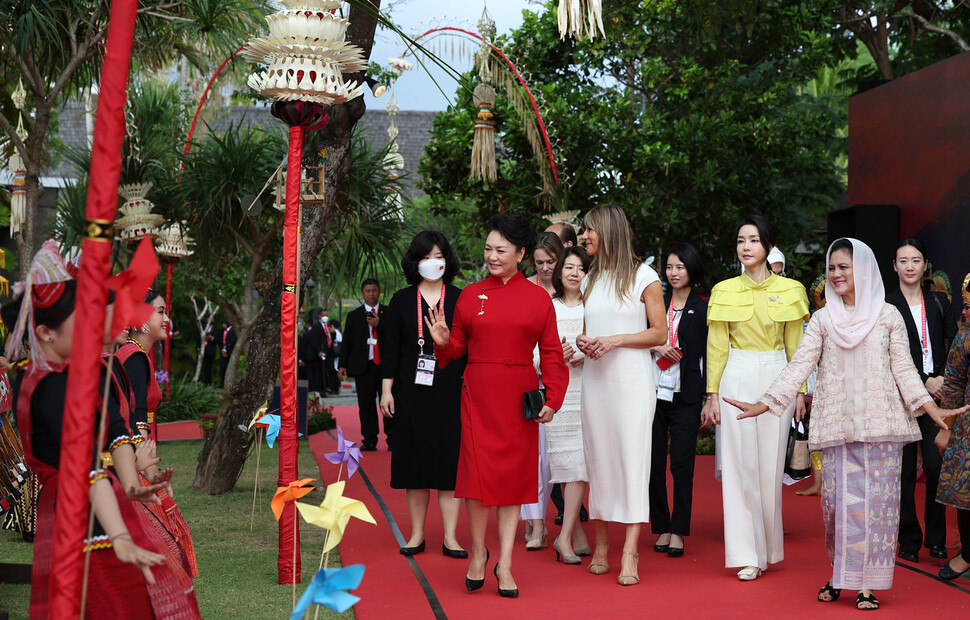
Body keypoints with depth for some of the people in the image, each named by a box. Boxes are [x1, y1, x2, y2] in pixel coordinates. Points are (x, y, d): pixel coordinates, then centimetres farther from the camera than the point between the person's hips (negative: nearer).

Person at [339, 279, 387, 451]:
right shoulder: (354, 316, 14)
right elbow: (346, 342, 12)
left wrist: (379, 325, -11)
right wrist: (343, 365, 4)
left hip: (386, 365, -1)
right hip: (364, 366, 1)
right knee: (366, 405, 2)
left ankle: (392, 440, 1)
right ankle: (369, 440, 9)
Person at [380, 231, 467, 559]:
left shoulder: (460, 299, 4)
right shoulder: (401, 301, 7)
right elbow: (391, 348, 7)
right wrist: (387, 389, 1)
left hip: (450, 391, -1)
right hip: (412, 391, 1)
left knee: (450, 459, -2)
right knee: (415, 460, 5)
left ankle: (450, 537, 2)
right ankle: (417, 534, 14)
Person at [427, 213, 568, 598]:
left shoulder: (538, 298, 4)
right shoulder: (470, 295, 6)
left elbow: (551, 353, 3)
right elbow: (458, 347, 10)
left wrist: (553, 399, -6)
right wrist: (443, 342, -12)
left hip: (520, 398, 0)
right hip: (478, 394, 0)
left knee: (514, 475, 3)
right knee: (479, 473, -4)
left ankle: (504, 564, 12)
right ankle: (478, 554, 17)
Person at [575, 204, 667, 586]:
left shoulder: (643, 276, -2)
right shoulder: (590, 280, 15)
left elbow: (659, 333, -4)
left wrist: (616, 340, -14)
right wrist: (582, 341, 0)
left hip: (632, 380, -5)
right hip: (595, 379, 5)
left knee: (632, 458, -9)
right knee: (597, 458, 5)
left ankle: (629, 554, -10)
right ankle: (601, 543, 13)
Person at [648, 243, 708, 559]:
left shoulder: (703, 309, 2)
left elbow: (707, 354, 1)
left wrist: (709, 396, -5)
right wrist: (657, 347, -7)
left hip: (686, 394, -3)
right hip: (654, 391, 3)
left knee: (682, 464, -3)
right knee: (654, 463, 3)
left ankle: (678, 531, 4)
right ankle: (661, 527, 13)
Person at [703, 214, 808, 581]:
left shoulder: (789, 290, 5)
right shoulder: (724, 291, 4)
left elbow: (795, 346, 8)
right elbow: (716, 347, 5)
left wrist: (800, 391, 3)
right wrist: (713, 394, 0)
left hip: (776, 378, 0)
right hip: (737, 378, 0)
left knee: (771, 464, 2)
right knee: (740, 464, -3)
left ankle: (768, 547, 18)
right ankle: (747, 554, 3)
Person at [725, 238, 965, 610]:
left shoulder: (888, 315, 6)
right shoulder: (823, 319, 9)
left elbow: (903, 368, 5)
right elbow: (800, 365, 4)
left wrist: (930, 407, -6)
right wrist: (764, 403, -5)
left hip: (880, 423, -1)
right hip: (837, 424, 1)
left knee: (876, 499, -2)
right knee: (837, 499, 0)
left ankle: (867, 582, 4)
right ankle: (840, 574, 13)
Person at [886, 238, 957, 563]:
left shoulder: (939, 302, 12)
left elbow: (954, 344, 6)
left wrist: (944, 380, -9)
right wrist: (924, 382, -12)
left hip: (937, 392, 2)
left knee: (937, 465, -6)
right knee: (905, 469, 1)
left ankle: (936, 537, 7)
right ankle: (909, 539, 11)